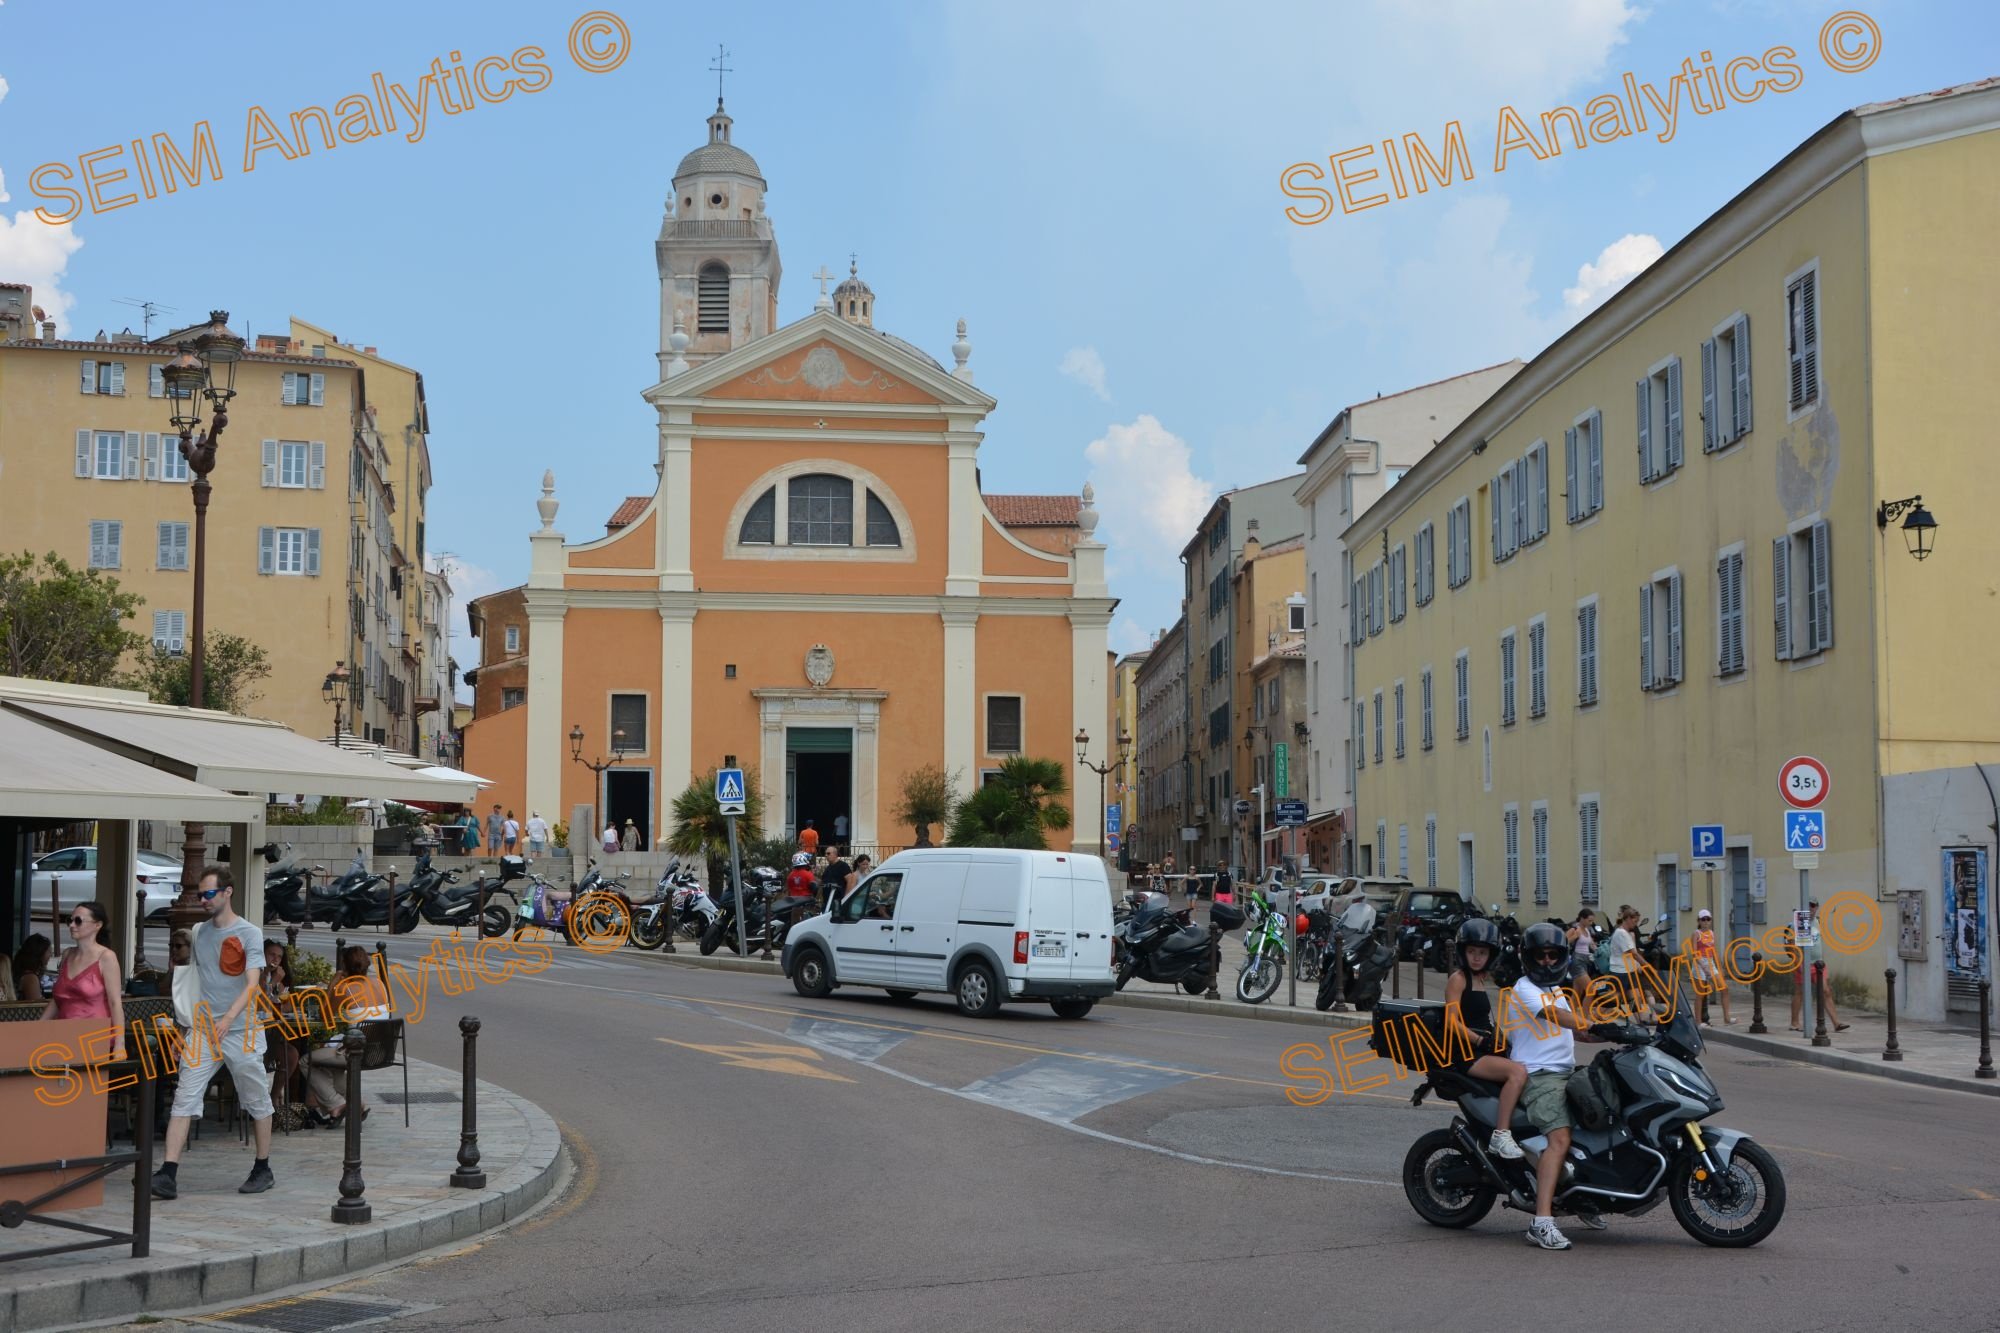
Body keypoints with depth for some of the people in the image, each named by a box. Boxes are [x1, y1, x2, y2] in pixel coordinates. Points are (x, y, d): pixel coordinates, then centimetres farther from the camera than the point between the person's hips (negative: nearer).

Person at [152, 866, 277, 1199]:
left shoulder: (249, 933, -7)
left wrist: (229, 1017, -32)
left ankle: (263, 1170, 21)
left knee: (257, 1101, 7)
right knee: (185, 1098, -8)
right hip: (203, 1031, 4)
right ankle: (168, 1174, -13)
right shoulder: (199, 932, 10)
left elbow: (252, 983, -17)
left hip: (241, 1031, -4)